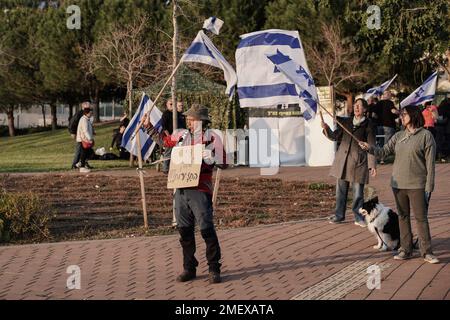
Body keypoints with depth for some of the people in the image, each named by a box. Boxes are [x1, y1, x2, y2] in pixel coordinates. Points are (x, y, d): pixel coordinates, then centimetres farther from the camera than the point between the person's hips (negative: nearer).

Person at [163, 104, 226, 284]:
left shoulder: (212, 139, -2)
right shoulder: (182, 136, 13)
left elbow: (223, 163, -5)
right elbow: (165, 141, 31)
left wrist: (210, 158, -22)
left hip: (200, 191, -5)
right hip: (181, 190, 6)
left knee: (207, 230, -8)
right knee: (184, 230, 9)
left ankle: (214, 269, 0)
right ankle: (189, 268, 18)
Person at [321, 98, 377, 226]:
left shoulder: (368, 125, -3)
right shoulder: (346, 122, 10)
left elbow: (371, 146, -3)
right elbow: (335, 136, 12)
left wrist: (372, 165, -7)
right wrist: (326, 129, -6)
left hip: (359, 161, -4)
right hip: (342, 160, 4)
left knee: (358, 192, 0)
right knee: (341, 190, 9)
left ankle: (359, 217, 11)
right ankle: (339, 215, 20)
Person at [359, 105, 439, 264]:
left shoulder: (426, 135, -5)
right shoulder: (398, 136, 11)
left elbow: (430, 163, -7)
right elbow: (384, 151, 8)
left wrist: (429, 186, -11)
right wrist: (370, 148, -12)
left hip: (417, 185, -5)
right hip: (398, 184, 6)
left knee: (421, 218, -3)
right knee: (403, 217, 10)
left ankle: (426, 252, 3)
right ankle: (406, 250, 18)